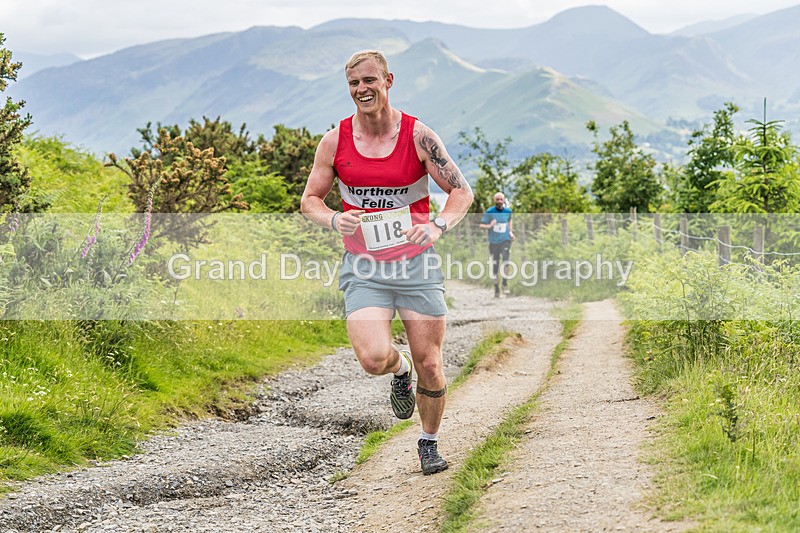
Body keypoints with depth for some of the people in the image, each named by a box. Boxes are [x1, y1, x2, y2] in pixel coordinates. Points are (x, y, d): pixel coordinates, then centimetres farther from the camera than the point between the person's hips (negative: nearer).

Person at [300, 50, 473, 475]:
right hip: (363, 268, 0)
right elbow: (309, 200, 9)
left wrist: (438, 226, -18)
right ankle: (399, 371, 18)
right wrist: (334, 220, -13)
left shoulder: (418, 136, -4)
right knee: (373, 359, -21)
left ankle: (429, 444, 28)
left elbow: (461, 191, 1)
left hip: (416, 263, 0)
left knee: (430, 365, 2)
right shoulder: (335, 141, 0)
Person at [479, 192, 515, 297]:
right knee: (495, 266, 4)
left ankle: (505, 285, -15)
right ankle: (496, 289, 17)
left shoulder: (508, 211, 3)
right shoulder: (489, 212, -6)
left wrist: (510, 231, 11)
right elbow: (481, 225, -4)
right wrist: (490, 226, -23)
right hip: (493, 242, -1)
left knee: (505, 262, -21)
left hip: (505, 240, 1)